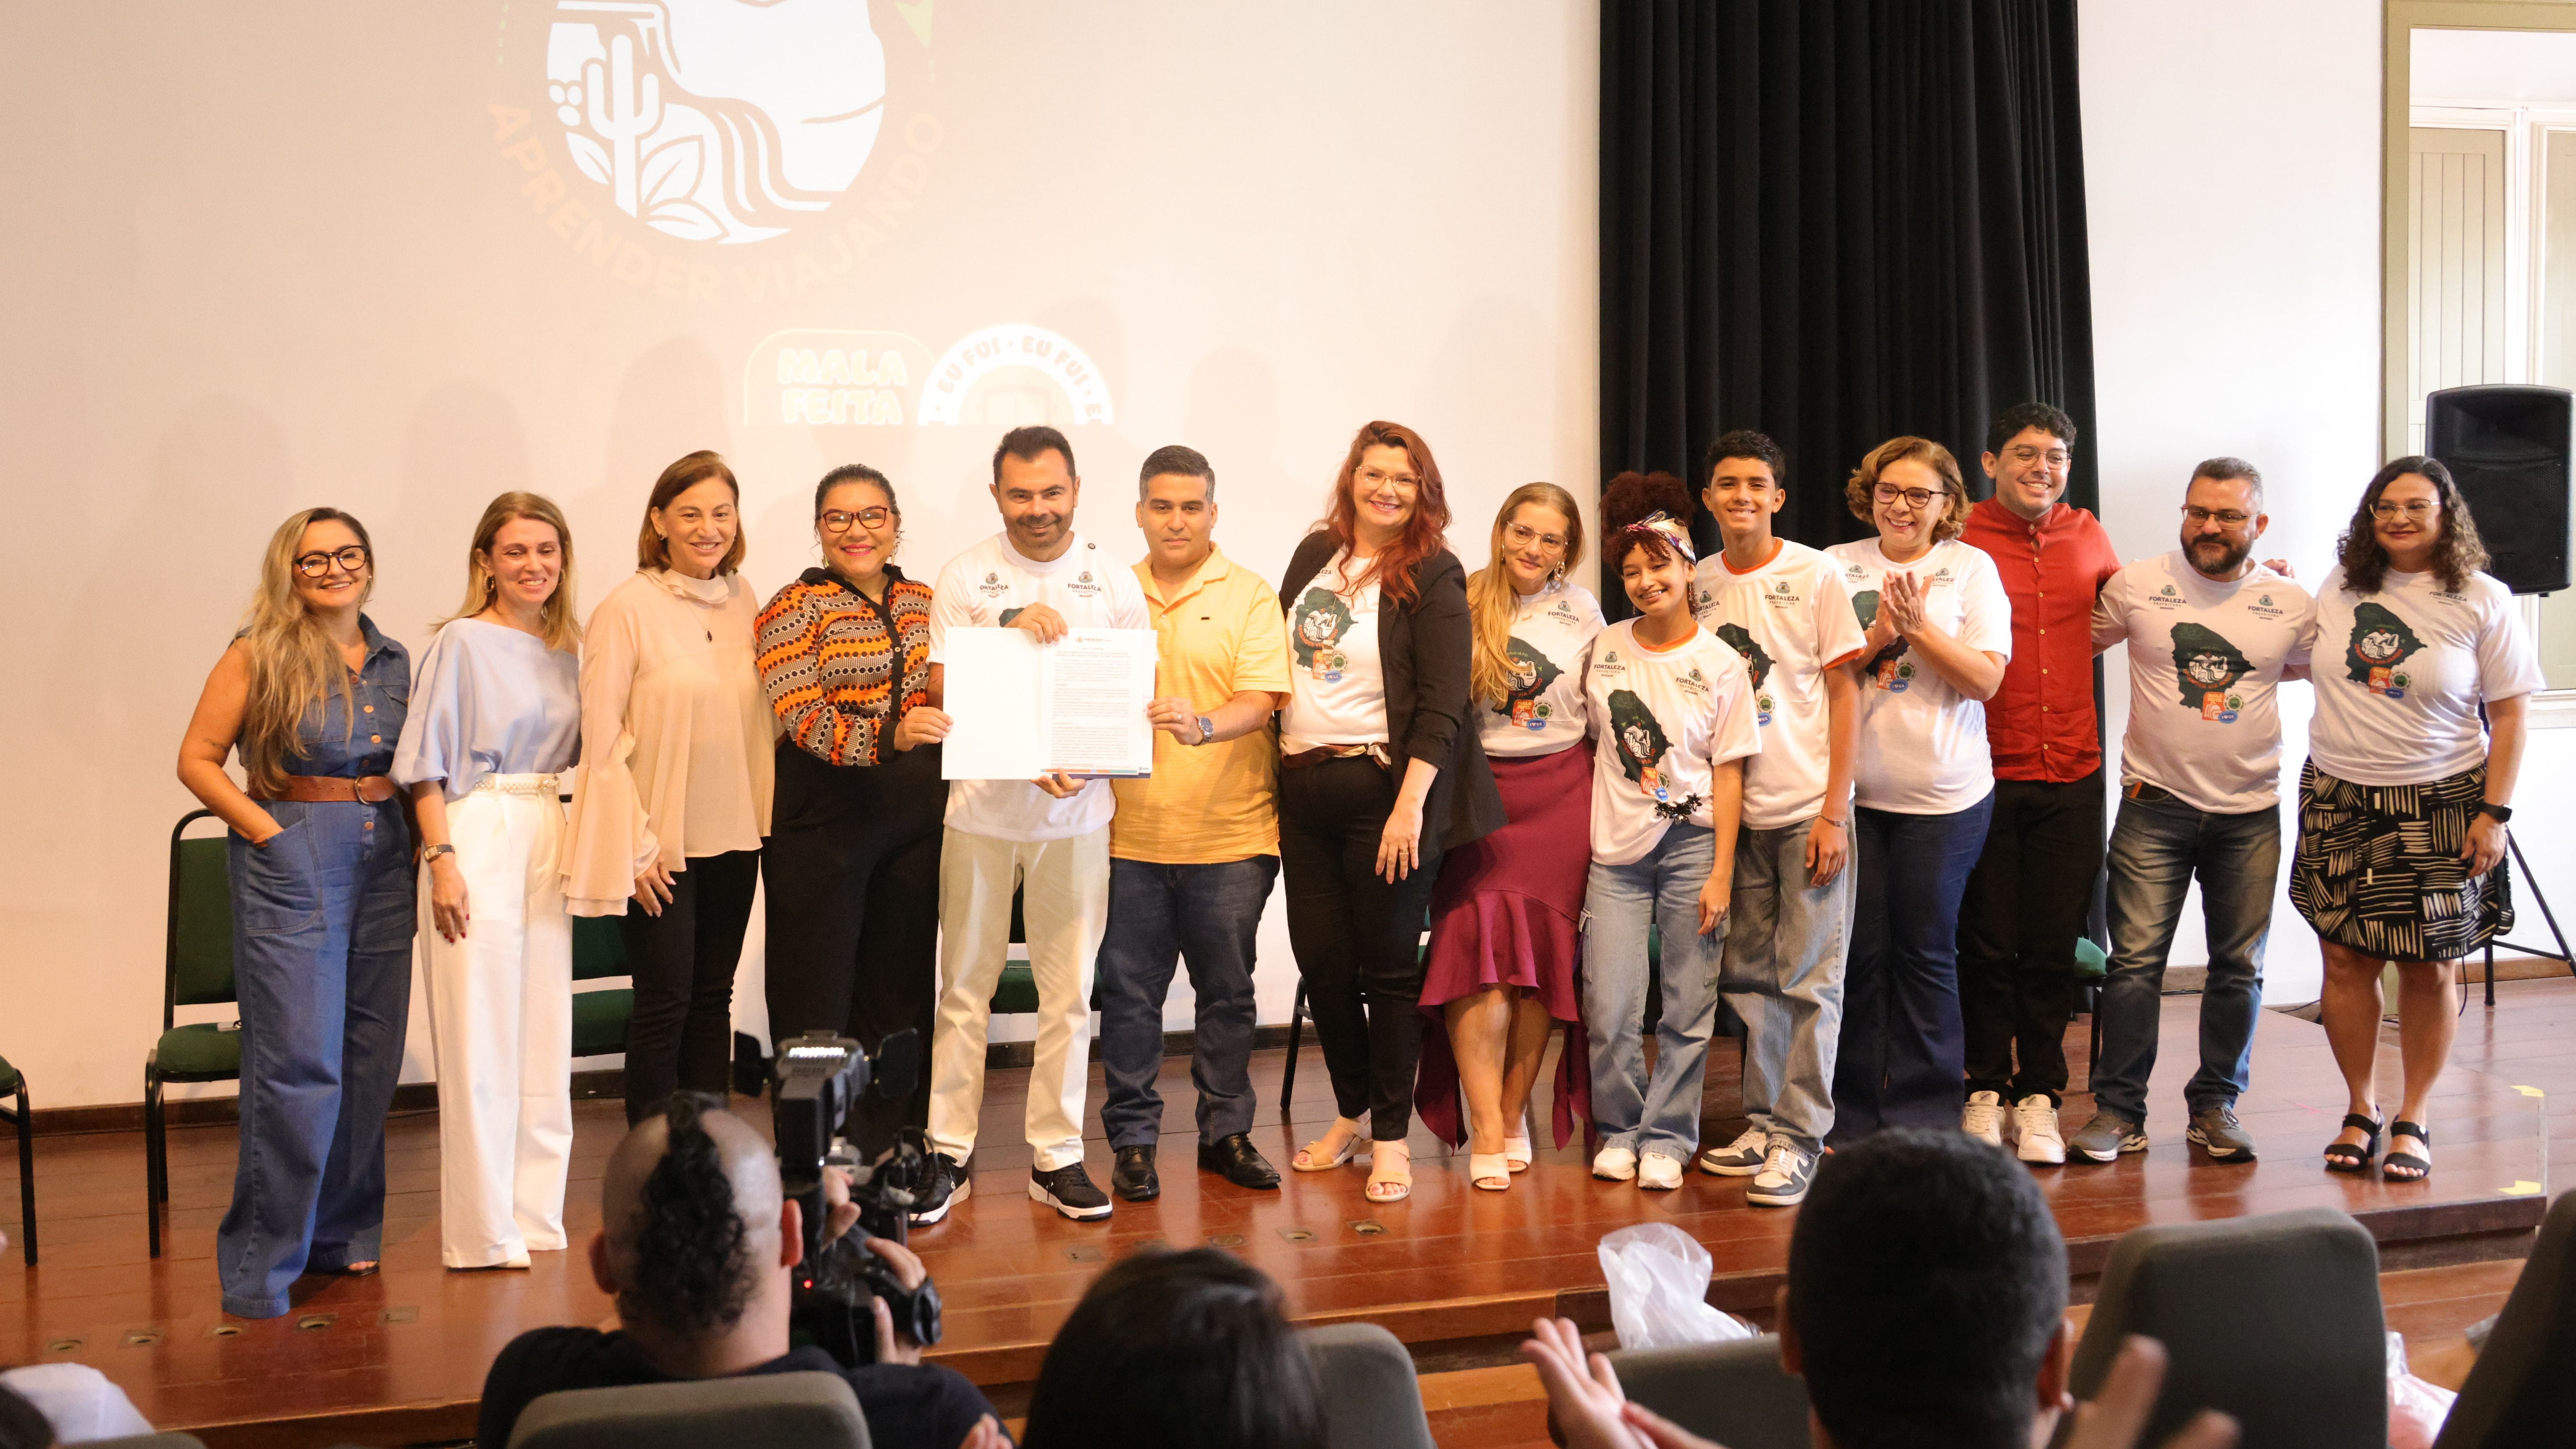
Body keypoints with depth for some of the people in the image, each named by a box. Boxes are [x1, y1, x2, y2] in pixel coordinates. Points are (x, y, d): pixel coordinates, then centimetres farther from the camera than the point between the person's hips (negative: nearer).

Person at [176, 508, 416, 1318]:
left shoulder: (393, 662, 12)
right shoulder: (259, 656, -4)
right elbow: (197, 759, -4)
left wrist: (419, 841, 6)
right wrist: (266, 828, -11)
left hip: (382, 864, 6)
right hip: (291, 862, -5)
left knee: (371, 1061, 8)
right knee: (298, 1064, -9)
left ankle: (343, 1234, 23)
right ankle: (262, 1265, -1)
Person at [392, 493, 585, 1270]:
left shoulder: (566, 648, 12)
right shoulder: (463, 642, -5)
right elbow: (428, 763, -7)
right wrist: (442, 858, -14)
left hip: (550, 841, 6)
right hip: (478, 836, -6)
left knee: (546, 1030, 8)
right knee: (481, 1037, -3)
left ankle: (536, 1214, 18)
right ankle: (483, 1232, 4)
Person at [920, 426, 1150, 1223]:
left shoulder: (1112, 582, 4)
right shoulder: (965, 579, 2)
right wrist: (1010, 629, -17)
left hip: (1075, 813, 1)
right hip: (981, 806, -1)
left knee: (1069, 991, 5)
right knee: (964, 986, 4)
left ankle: (1057, 1155, 15)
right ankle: (947, 1153, 14)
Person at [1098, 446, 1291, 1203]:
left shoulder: (1249, 596, 1)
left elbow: (1260, 700, -10)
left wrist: (1205, 726, -30)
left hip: (1229, 835, -1)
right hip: (1130, 833, 2)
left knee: (1227, 991, 8)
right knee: (1128, 991, 3)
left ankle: (1226, 1132, 21)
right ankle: (1132, 1140, 14)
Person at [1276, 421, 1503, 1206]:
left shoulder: (1432, 575, -5)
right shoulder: (1315, 554, 11)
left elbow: (1443, 702, -12)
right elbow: (1276, 661, 19)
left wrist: (1411, 803, -20)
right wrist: (1272, 771, 13)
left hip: (1383, 787, -5)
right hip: (1304, 788, 5)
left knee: (1388, 966, 1)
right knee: (1321, 962, 9)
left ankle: (1391, 1137, 12)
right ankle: (1350, 1113, 27)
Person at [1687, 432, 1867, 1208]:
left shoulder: (1816, 575, -4)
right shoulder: (1697, 584, 7)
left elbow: (1845, 694, -4)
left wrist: (1834, 811, -10)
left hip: (1809, 812, -4)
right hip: (1733, 811, 4)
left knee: (1809, 980, -3)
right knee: (1749, 977, 10)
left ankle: (1800, 1138, 1)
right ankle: (1764, 1122, 20)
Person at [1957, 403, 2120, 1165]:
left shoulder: (2086, 536, 10)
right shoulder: (1961, 541, -4)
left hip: (2071, 773, 3)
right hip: (1986, 774, -3)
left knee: (2053, 945, 6)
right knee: (1986, 943, 3)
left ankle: (2038, 1095, 17)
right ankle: (1984, 1089, 17)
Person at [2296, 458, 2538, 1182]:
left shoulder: (2482, 601, -2)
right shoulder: (2340, 587, 7)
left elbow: (2508, 715, -2)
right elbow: (2308, 664, 24)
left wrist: (2494, 812, -8)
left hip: (2440, 808, -2)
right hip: (2340, 803, 3)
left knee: (2429, 969, 2)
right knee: (2346, 959, 2)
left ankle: (2413, 1121, 16)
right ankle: (2360, 1113, 17)